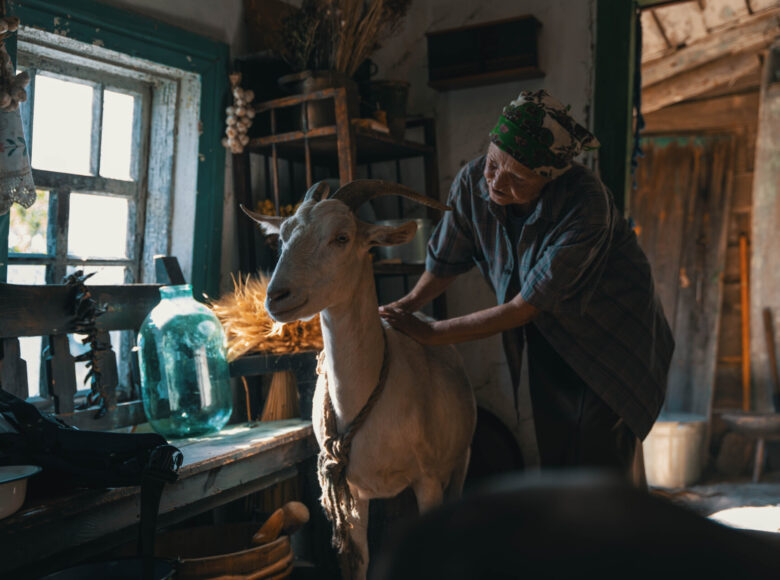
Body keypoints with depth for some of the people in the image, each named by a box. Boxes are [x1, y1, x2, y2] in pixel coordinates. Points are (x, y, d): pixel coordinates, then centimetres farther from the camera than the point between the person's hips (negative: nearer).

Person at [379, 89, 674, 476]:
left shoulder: (586, 207, -36)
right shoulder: (472, 183, -20)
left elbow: (523, 307, -33)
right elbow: (443, 265, -3)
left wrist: (429, 333, -28)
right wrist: (396, 313, -15)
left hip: (612, 342, -4)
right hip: (547, 341, 5)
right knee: (553, 464, 13)